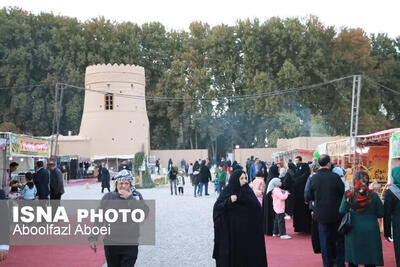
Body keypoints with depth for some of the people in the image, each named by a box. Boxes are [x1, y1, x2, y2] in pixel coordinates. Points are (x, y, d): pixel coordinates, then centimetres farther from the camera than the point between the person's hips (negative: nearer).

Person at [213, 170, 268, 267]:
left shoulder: (248, 191, 4)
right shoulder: (227, 191, 0)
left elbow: (257, 207, -8)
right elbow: (216, 207, -5)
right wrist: (229, 201, -20)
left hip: (246, 230, 1)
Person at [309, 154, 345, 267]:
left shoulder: (313, 178, -8)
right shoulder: (335, 177, -16)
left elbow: (311, 197, 3)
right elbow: (343, 193, -6)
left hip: (321, 214, 2)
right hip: (336, 214, -2)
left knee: (325, 242, 13)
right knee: (339, 240, 15)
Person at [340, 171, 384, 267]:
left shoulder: (349, 195, -9)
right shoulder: (373, 195, -11)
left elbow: (342, 211, -4)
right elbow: (381, 214, -4)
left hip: (354, 231, 1)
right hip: (370, 230, -1)